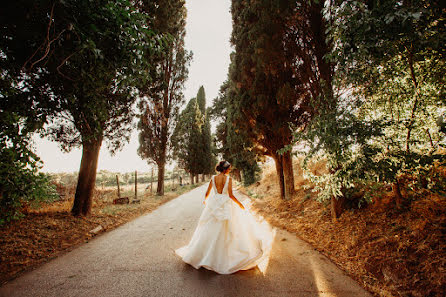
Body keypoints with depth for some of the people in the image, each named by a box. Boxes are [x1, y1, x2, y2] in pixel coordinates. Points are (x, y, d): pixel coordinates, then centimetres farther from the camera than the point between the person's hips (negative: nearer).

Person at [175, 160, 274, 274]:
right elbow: (231, 195, -15)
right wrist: (240, 204, -2)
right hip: (225, 204, -4)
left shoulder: (213, 178, 1)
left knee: (210, 230, 16)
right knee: (224, 231, 8)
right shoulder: (228, 179, -10)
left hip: (214, 204, 4)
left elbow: (207, 193, 5)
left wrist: (205, 200, 26)